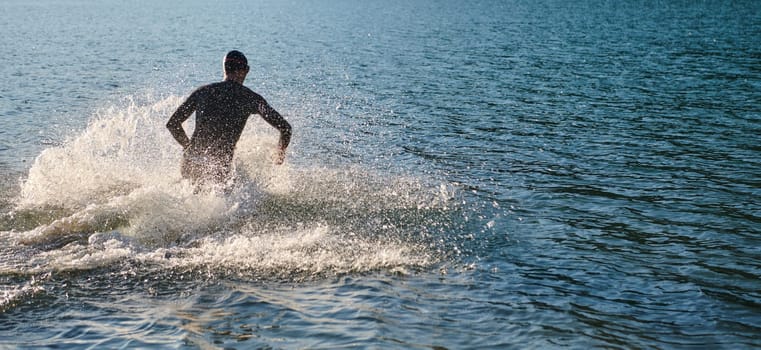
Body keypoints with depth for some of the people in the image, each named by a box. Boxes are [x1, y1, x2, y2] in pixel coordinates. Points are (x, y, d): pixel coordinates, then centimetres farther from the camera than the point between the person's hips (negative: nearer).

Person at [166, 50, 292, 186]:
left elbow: (172, 124, 8)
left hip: (189, 165, 5)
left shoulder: (202, 91, 9)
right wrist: (280, 154, 14)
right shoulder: (250, 98, 1)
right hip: (219, 169, -5)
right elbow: (285, 127, -5)